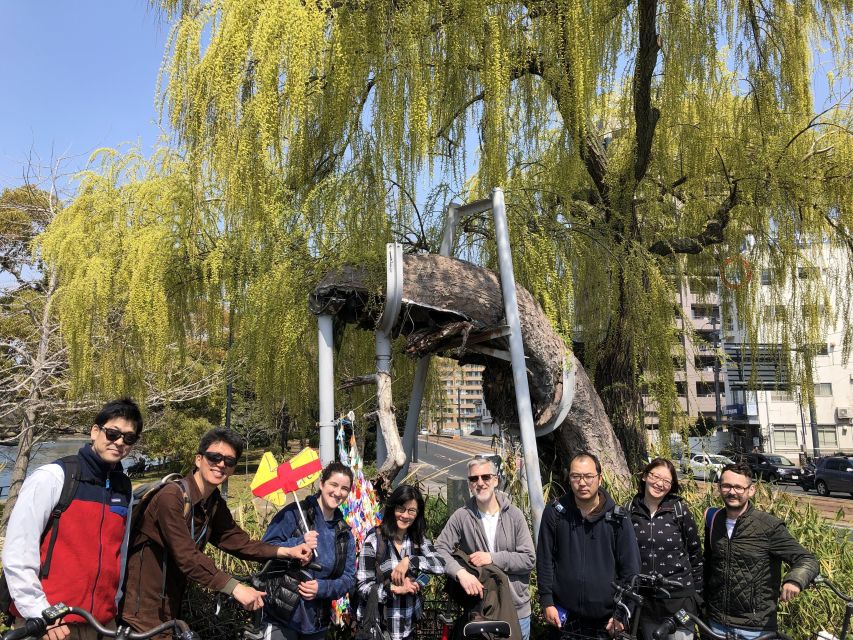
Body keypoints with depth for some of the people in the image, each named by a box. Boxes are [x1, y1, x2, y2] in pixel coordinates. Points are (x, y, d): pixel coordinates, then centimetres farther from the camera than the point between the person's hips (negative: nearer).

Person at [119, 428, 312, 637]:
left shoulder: (215, 503, 3)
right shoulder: (172, 496, -22)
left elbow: (238, 541, 3)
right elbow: (187, 556, -29)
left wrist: (285, 552, -9)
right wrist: (235, 588, -34)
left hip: (169, 605, 7)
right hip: (143, 605, -7)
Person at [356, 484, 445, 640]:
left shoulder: (419, 539, 2)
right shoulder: (374, 538, -11)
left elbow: (440, 566, -11)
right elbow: (363, 587, -13)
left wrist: (409, 561, -21)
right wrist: (394, 589, -26)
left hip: (409, 625, 4)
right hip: (377, 625, -4)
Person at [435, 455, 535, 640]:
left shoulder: (514, 514, -7)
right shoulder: (462, 516, -8)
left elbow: (529, 559, -9)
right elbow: (440, 549, -12)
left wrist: (492, 558, -19)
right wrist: (461, 572, -29)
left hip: (517, 608, 1)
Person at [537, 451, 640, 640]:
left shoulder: (618, 518, -4)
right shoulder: (554, 513, -4)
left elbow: (630, 569, -1)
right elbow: (545, 560, 1)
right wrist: (547, 601, -3)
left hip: (606, 622, 0)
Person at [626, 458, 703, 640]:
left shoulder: (680, 511, -6)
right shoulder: (630, 511, -1)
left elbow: (695, 554, 1)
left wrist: (698, 593, 3)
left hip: (679, 598, -2)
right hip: (644, 600, 2)